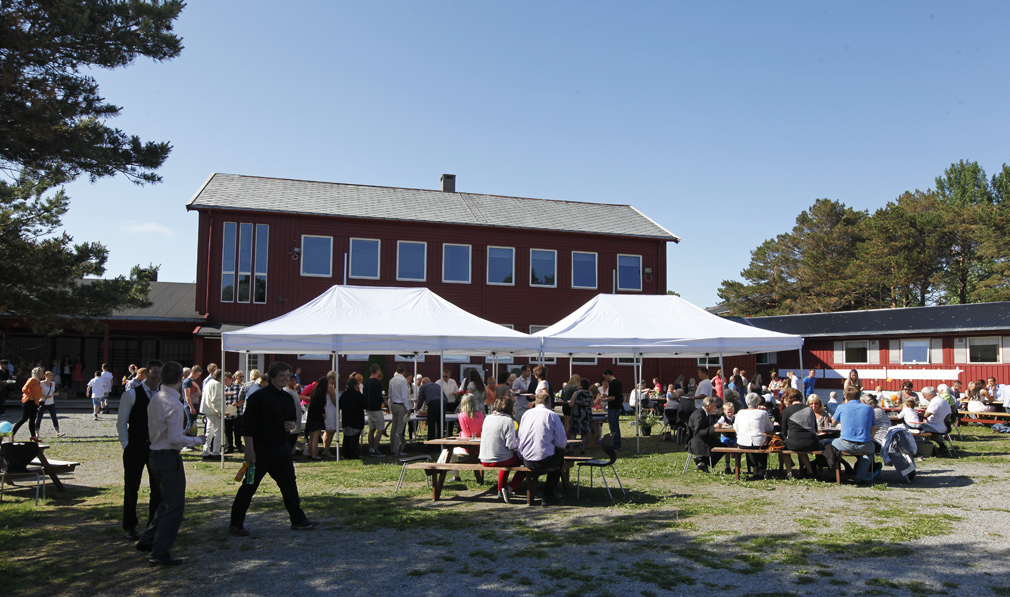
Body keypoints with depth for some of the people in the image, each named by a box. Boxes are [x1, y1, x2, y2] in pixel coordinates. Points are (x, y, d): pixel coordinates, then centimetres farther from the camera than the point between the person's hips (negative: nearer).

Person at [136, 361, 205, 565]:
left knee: (167, 502, 23)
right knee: (174, 506, -1)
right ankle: (159, 553, 2)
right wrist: (197, 440, -7)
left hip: (155, 454, 10)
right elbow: (175, 438, -22)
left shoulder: (155, 399, 9)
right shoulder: (174, 404, -20)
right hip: (169, 457, -9)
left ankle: (148, 540, 29)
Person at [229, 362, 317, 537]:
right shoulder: (259, 397, -12)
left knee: (289, 484, 11)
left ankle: (298, 520, 21)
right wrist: (249, 449, -19)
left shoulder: (287, 398, 11)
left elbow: (292, 420, 24)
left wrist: (293, 426, 0)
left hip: (282, 448, 7)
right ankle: (235, 525, 12)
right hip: (261, 448, -7)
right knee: (249, 486, 0)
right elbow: (248, 425, -15)